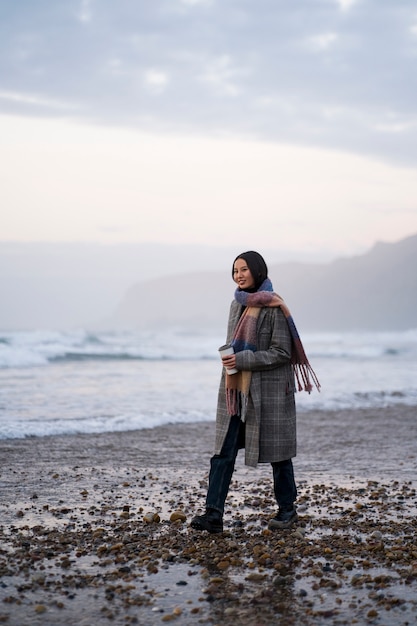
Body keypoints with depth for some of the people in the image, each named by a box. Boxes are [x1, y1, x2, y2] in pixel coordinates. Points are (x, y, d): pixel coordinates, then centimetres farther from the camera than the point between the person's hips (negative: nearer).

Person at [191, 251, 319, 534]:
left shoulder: (273, 308, -12)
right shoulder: (237, 305, 11)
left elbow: (281, 352, -15)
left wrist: (243, 360, -20)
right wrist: (229, 359, 3)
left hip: (268, 390, -6)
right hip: (235, 390, 7)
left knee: (276, 450, 6)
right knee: (223, 451, -3)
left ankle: (287, 509, 23)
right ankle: (214, 514, -5)